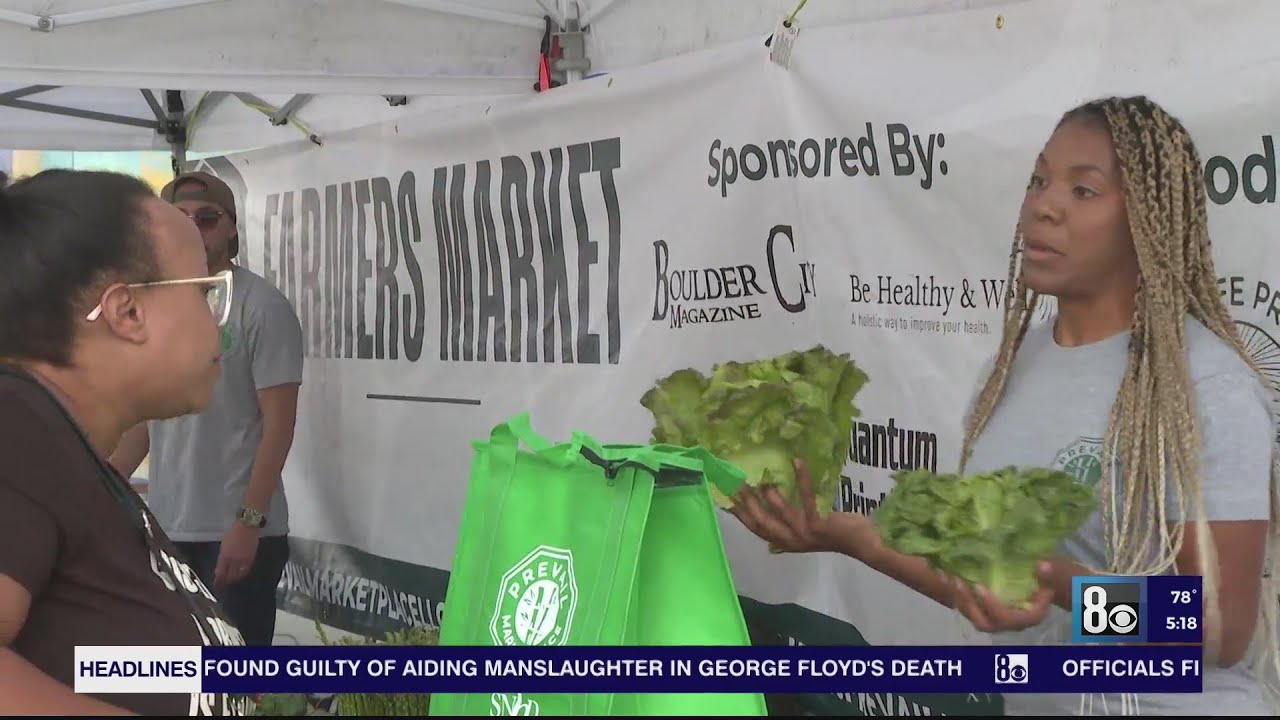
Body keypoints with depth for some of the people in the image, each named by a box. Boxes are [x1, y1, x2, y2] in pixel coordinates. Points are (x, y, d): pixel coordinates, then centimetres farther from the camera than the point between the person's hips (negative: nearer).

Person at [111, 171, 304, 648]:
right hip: (165, 529, 6)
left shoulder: (262, 307, -7)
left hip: (235, 531, -6)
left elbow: (278, 423, -12)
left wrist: (249, 521, -18)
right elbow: (144, 415, 17)